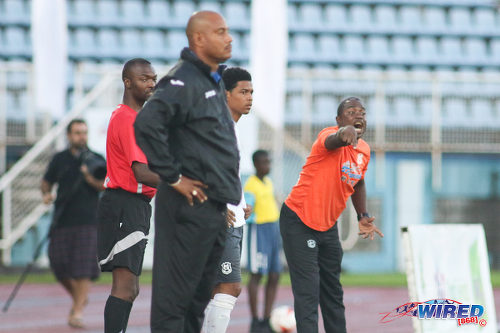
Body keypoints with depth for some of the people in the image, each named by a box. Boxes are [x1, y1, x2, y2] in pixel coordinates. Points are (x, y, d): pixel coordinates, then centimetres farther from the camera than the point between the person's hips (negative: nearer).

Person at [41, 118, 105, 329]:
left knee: (83, 268, -10)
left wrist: (92, 180, -16)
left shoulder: (96, 160, 7)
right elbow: (47, 182, 20)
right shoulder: (59, 159, 11)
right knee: (59, 264, -1)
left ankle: (77, 312, -7)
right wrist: (46, 194, -1)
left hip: (88, 221, -2)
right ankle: (78, 297, 27)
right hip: (62, 221, 2)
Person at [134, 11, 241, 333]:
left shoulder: (215, 82, 18)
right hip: (190, 208, -10)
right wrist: (173, 178, -21)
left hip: (216, 208, 10)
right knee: (174, 295, -6)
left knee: (199, 295, 14)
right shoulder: (183, 81, -14)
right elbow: (147, 125, -28)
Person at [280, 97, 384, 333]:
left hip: (328, 225, 8)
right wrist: (345, 133, -68)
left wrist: (363, 216, 15)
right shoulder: (329, 135, -19)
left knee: (333, 292, 15)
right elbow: (332, 141, -47)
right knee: (307, 293, -15)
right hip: (298, 222, -8)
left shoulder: (364, 150, 4)